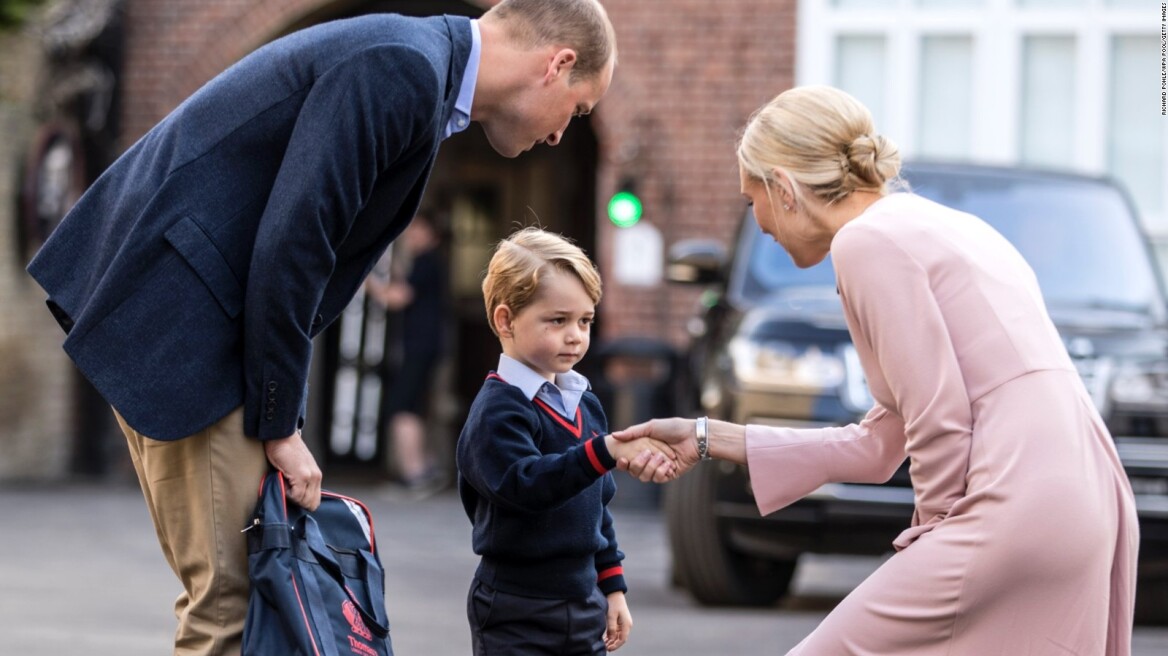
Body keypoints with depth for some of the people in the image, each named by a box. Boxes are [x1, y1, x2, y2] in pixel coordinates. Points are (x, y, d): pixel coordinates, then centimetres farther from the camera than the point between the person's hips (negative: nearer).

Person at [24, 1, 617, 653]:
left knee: (236, 584, 12)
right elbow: (288, 248, -21)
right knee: (230, 592, -9)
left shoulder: (417, 68, 16)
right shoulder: (403, 68, -17)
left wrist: (284, 423, 11)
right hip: (175, 310, -10)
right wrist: (281, 427, -13)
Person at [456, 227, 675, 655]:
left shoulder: (583, 403, 11)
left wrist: (612, 585, 16)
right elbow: (523, 483, -35)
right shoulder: (498, 409, -16)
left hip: (582, 602, 8)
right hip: (516, 613, -8)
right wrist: (605, 452, -45)